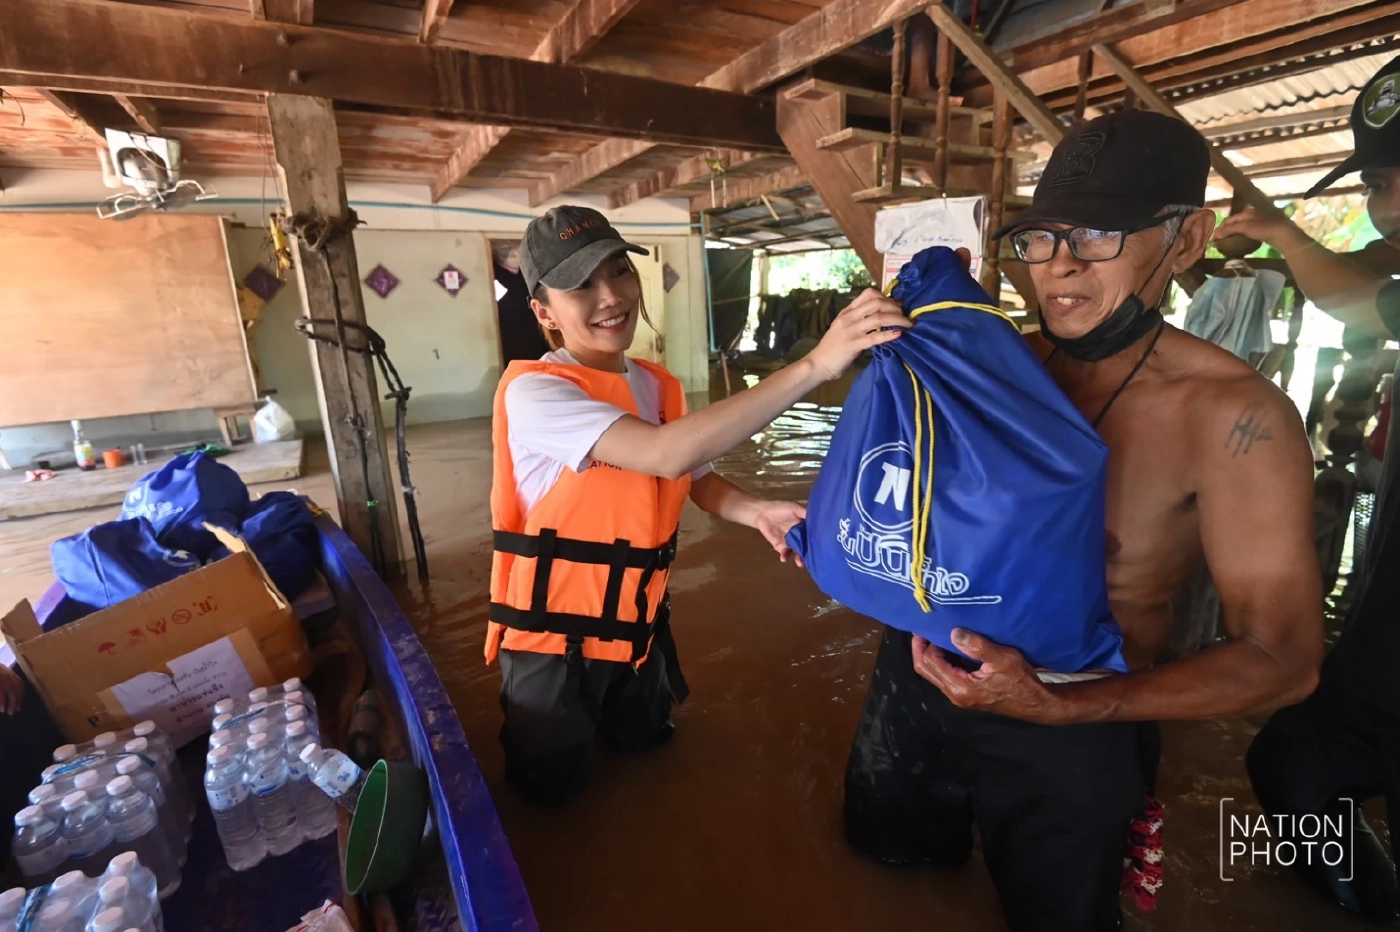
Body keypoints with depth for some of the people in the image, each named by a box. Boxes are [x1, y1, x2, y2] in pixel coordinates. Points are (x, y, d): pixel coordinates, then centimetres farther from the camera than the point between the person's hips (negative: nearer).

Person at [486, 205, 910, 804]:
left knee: (644, 740, 26)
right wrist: (814, 365, -46)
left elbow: (697, 478, 5)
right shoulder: (533, 392, -27)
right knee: (555, 787, 16)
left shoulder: (657, 387, -2)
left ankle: (597, 719, 54)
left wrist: (757, 512, -19)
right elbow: (669, 454, -41)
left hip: (637, 620, 6)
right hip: (553, 632, -5)